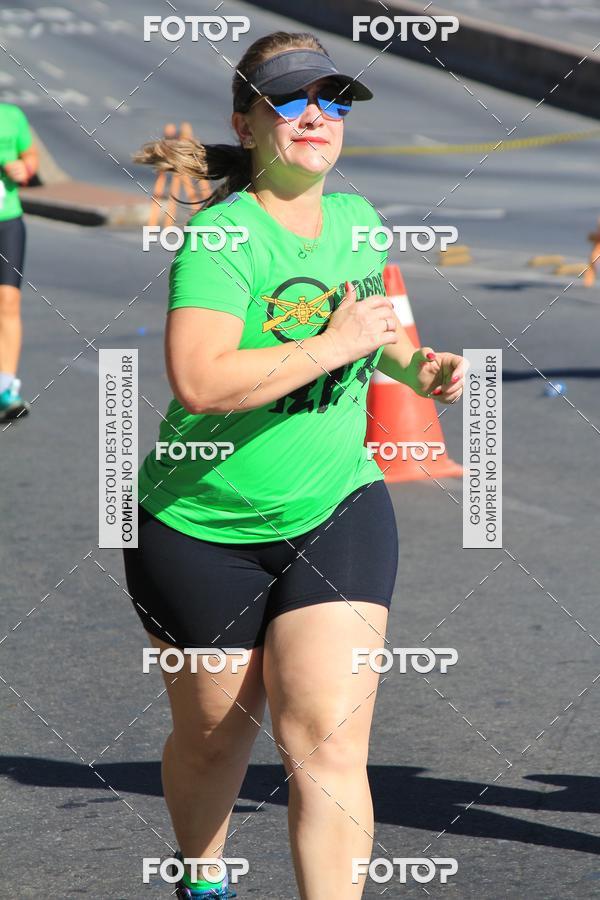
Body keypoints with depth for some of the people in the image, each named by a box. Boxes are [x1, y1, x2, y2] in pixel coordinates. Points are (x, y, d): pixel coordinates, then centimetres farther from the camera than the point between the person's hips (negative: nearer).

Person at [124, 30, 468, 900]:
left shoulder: (359, 221, 2)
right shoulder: (221, 236, -19)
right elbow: (199, 380, -34)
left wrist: (415, 365, 5)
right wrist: (336, 344, -29)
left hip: (338, 513, 3)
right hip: (202, 526, -3)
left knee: (326, 739, -12)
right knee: (212, 736, 14)